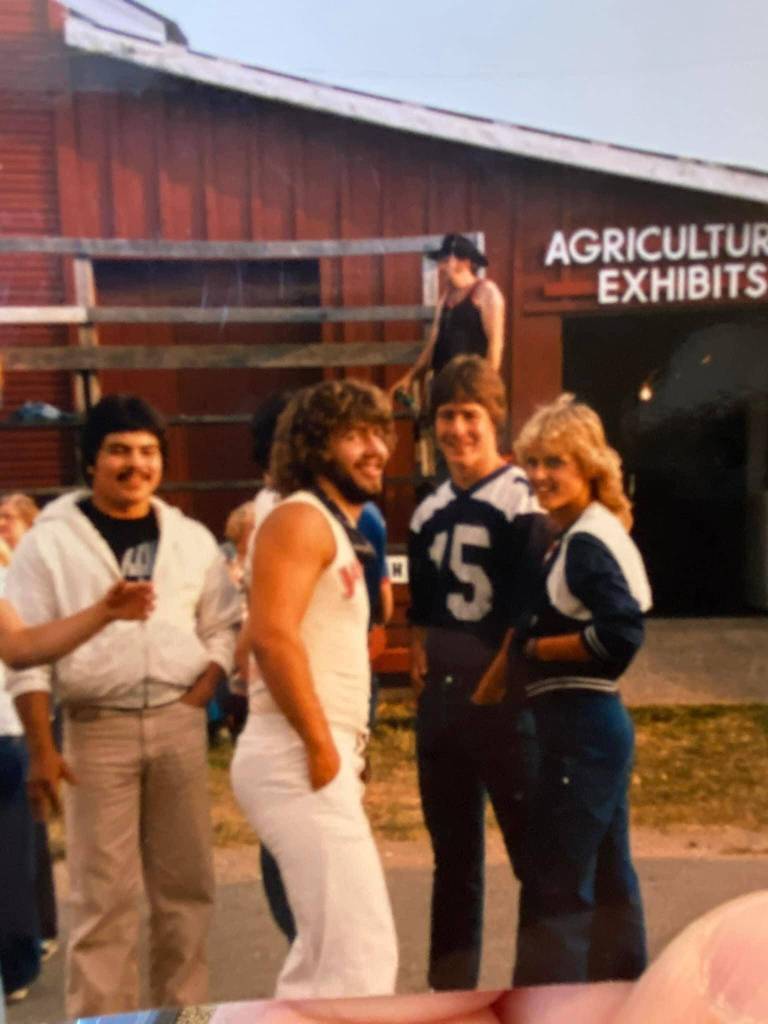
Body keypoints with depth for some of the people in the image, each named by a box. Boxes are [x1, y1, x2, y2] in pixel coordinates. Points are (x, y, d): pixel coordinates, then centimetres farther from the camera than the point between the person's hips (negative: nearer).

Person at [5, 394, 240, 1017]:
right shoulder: (50, 541, -1)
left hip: (179, 724, 3)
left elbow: (222, 627, 12)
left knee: (186, 882, 10)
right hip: (98, 727, -2)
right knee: (103, 893, 3)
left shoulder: (192, 539, 7)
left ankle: (184, 1007, 25)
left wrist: (197, 699, -3)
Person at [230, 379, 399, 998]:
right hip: (297, 759, -10)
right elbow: (273, 635, -22)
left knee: (324, 954, 19)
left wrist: (339, 749, 14)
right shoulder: (301, 519, -9)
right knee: (362, 953, -7)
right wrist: (321, 746, -19)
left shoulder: (339, 528, 20)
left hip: (322, 759, 10)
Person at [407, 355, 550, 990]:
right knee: (453, 855, 17)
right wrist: (422, 665, 5)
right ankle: (451, 985, 31)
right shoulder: (429, 514, 12)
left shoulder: (523, 502, -8)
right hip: (440, 699, 7)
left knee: (534, 850, 3)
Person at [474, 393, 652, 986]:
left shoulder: (588, 542, -16)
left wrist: (533, 649, -15)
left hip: (582, 729, -10)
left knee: (556, 884, -2)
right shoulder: (578, 538, 13)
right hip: (595, 725, 10)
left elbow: (622, 634, -26)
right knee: (606, 876, 19)